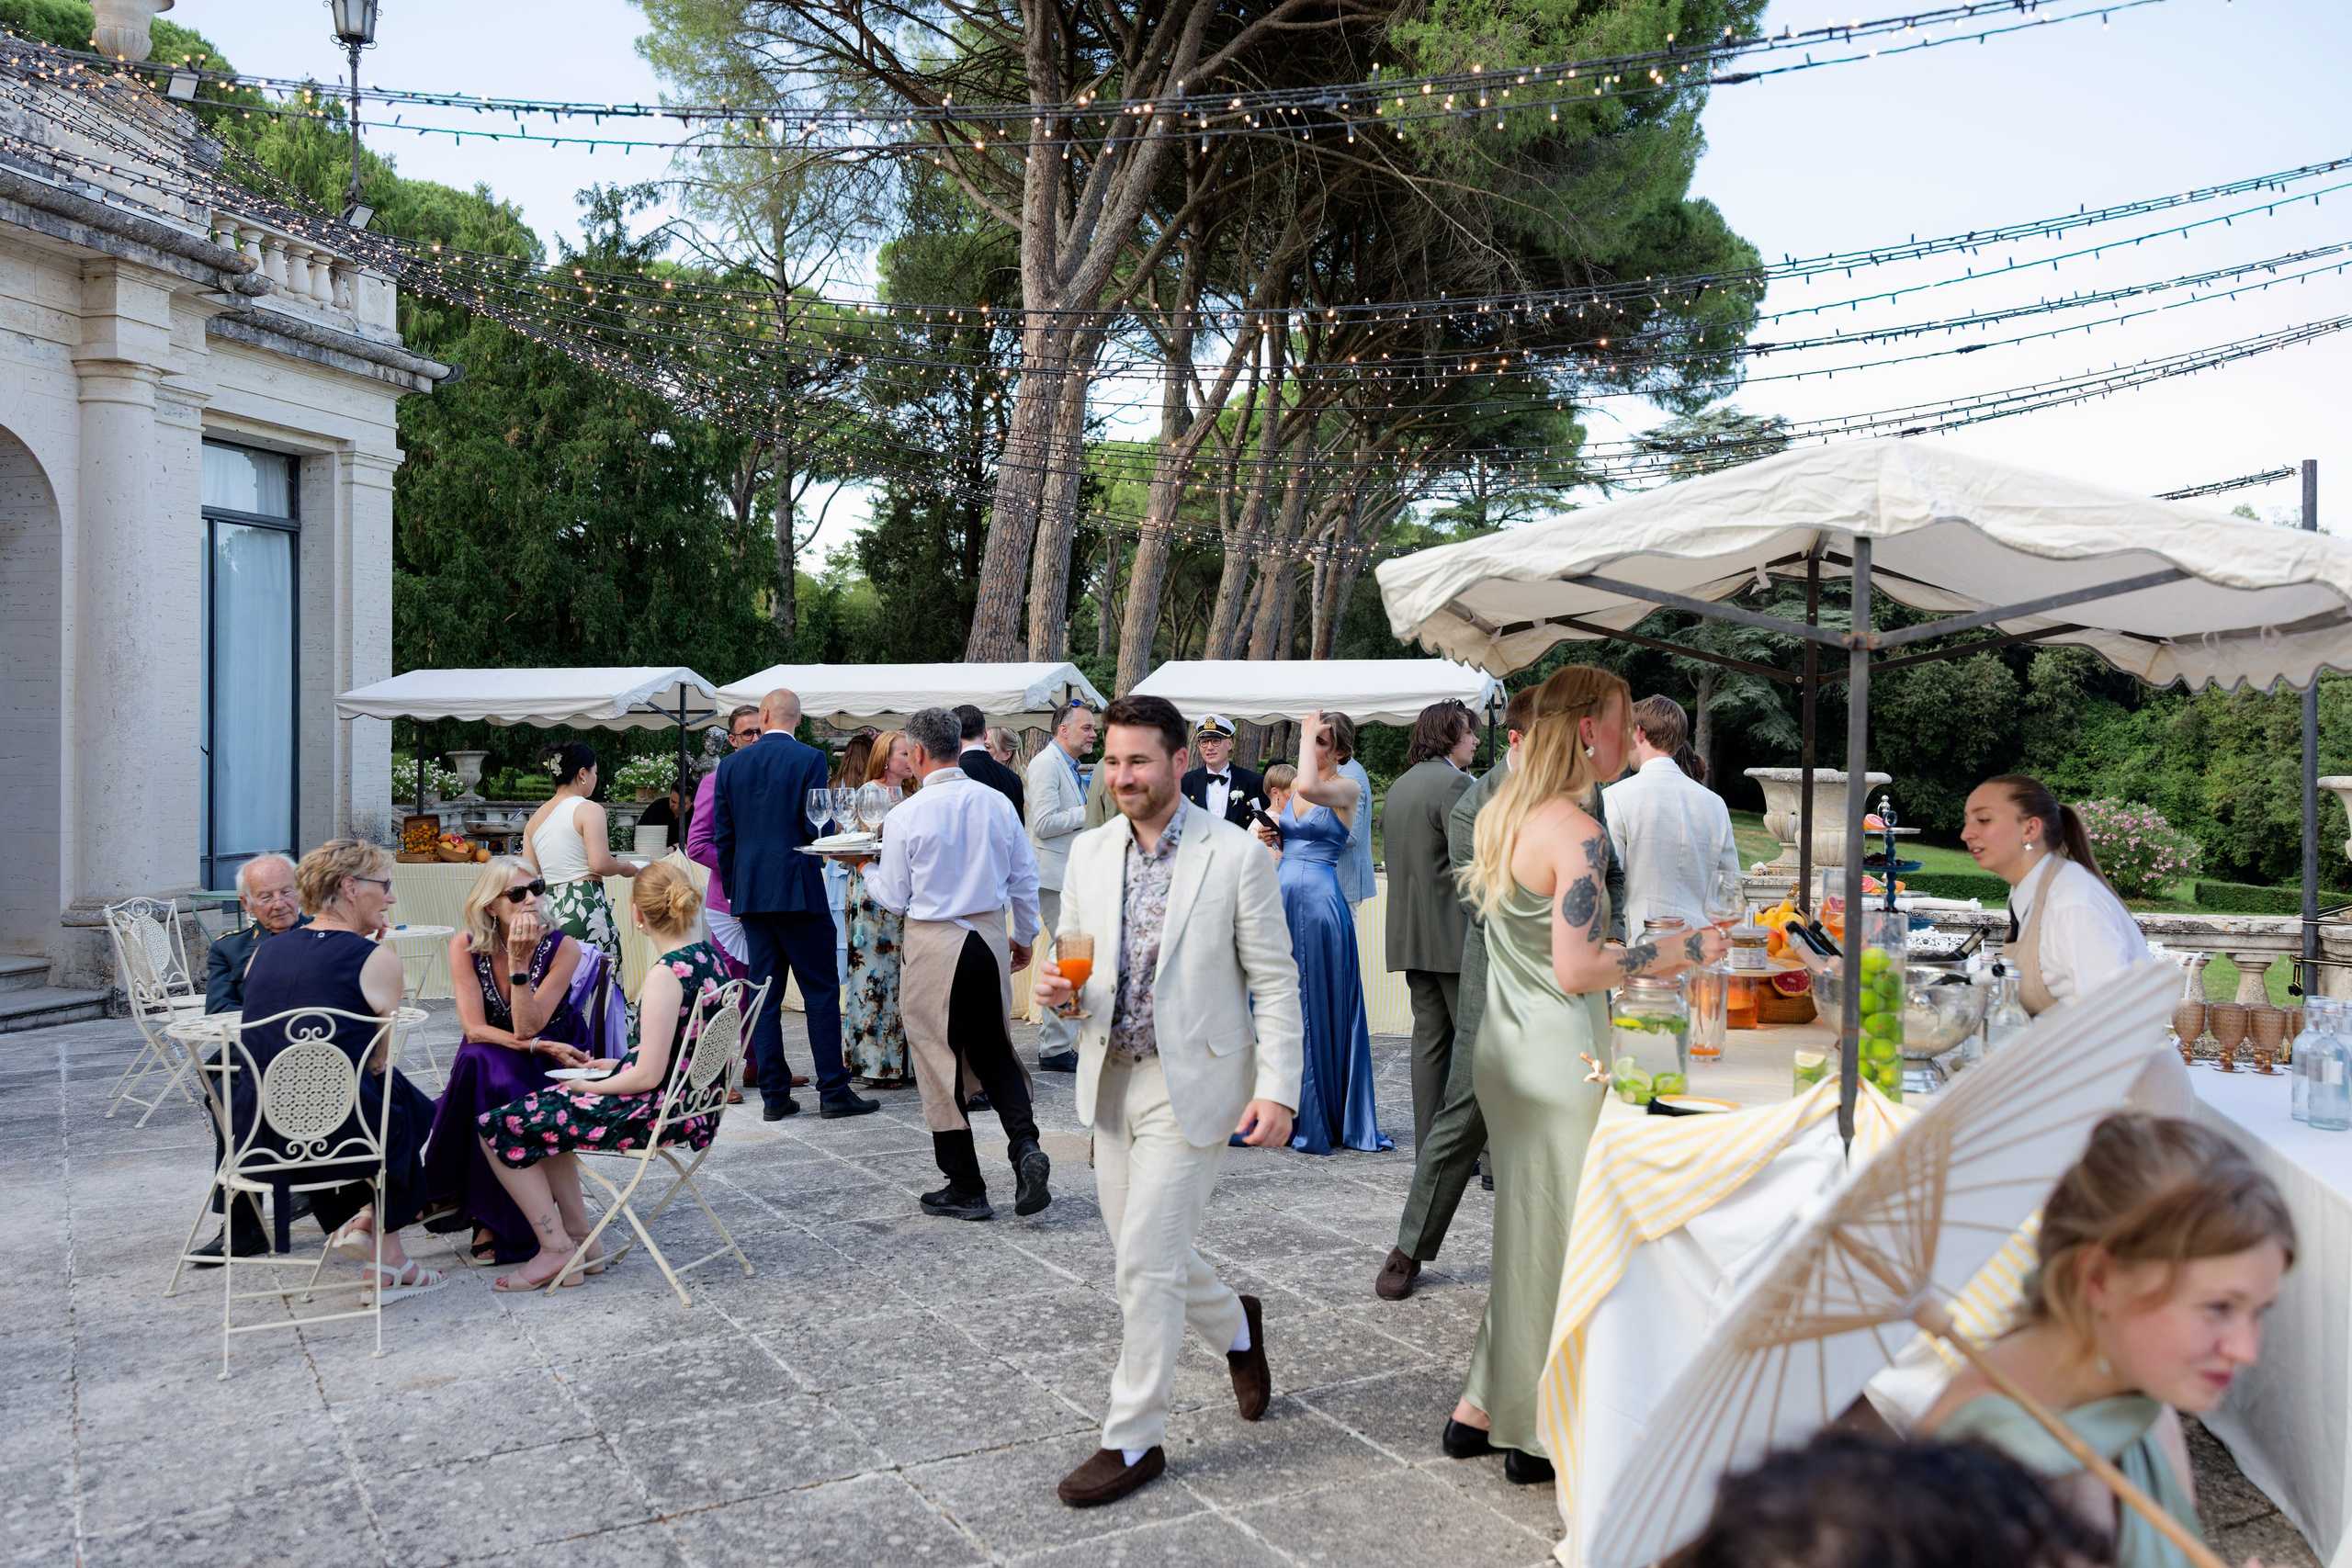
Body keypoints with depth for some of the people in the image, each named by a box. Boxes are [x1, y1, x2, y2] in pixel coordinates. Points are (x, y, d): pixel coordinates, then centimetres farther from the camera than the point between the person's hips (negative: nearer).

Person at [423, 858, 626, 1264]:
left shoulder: (563, 948, -13)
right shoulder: (466, 946, -7)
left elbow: (527, 1028, -19)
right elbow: (474, 1029, -13)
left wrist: (518, 962, -28)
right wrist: (538, 1045, -24)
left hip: (552, 1068, -2)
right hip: (491, 1066, 2)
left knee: (492, 1073, -33)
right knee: (476, 1062, -33)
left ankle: (498, 1223, -20)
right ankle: (450, 1194, -19)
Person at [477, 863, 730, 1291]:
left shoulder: (667, 973, -23)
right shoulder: (709, 957, 4)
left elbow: (648, 1076, -22)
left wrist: (587, 1086, -6)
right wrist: (619, 1064, 15)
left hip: (655, 1111, -10)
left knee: (497, 1127, 1)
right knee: (543, 1112, 26)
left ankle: (557, 1248, 8)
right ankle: (580, 1236, 23)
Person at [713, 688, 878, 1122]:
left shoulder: (731, 764, 7)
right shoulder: (809, 759, -6)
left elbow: (723, 836, 8)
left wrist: (734, 890, 17)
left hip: (750, 893, 4)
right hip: (798, 890, -4)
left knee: (765, 995, 8)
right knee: (821, 990, 1)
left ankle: (774, 1095, 9)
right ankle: (833, 1092, 1)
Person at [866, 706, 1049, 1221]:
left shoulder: (907, 815, -12)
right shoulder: (997, 803, -1)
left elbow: (894, 898, -5)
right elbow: (1025, 877, 6)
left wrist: (867, 876, 16)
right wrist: (1026, 936, 20)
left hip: (934, 944, -4)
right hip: (991, 936, 4)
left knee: (940, 1063, 7)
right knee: (994, 1050, 18)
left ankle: (965, 1189, 12)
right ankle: (1025, 1146, -3)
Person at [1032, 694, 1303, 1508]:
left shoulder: (1235, 855, -9)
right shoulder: (1089, 852, 5)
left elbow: (1275, 982, -7)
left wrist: (1276, 1090, -14)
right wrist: (1059, 988, -9)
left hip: (1192, 1082, -6)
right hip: (1111, 1080, 6)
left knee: (1146, 1259, -6)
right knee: (1146, 1253, 15)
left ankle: (1132, 1440, 10)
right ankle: (1236, 1329, 45)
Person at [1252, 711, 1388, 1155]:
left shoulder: (1347, 789, -6)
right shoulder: (1293, 786, 15)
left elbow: (1309, 789, -28)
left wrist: (1309, 736, -16)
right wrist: (1273, 837, 4)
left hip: (1319, 899, -7)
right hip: (1281, 895, 7)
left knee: (1319, 1007, -1)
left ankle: (1322, 1119, 8)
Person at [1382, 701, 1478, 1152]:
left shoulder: (1398, 787, 16)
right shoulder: (1454, 783, -12)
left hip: (1410, 935, 8)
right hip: (1454, 934, -8)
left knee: (1429, 1039, 10)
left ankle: (1430, 1150, 12)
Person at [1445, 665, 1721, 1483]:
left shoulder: (1501, 815, 9)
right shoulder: (1578, 833, -19)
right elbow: (1576, 972, -22)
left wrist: (1632, 952, 20)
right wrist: (1681, 952, -13)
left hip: (1504, 1046, 9)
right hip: (1557, 1057, -9)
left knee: (1525, 1224, 18)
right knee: (1557, 1236, 3)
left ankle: (1481, 1407, 27)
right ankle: (1538, 1436, 16)